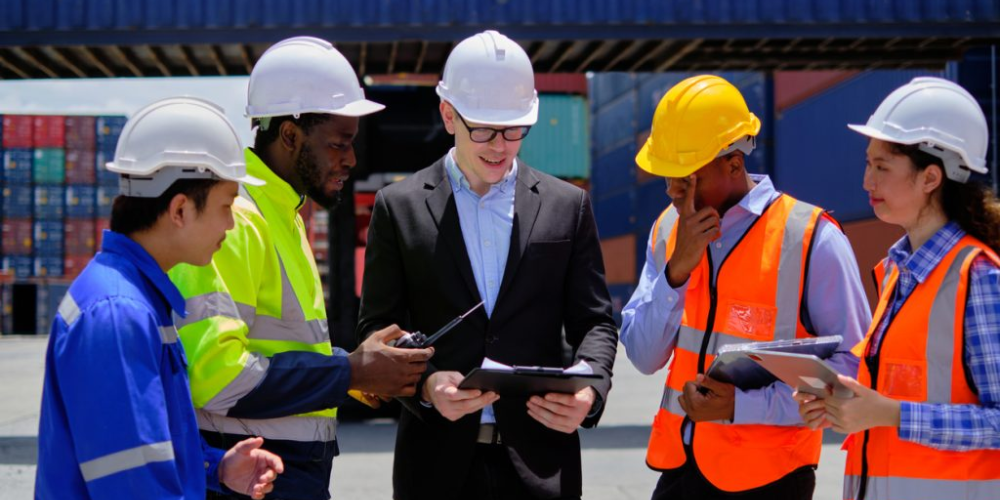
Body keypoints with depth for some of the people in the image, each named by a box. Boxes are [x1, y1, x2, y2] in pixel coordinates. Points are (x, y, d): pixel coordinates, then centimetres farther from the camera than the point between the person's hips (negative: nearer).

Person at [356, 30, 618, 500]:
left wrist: (590, 389, -13)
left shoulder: (568, 206, 7)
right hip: (438, 460, -1)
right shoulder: (399, 206, 4)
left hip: (539, 460, 1)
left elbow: (594, 321, 7)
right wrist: (425, 385, -16)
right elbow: (378, 328, 3)